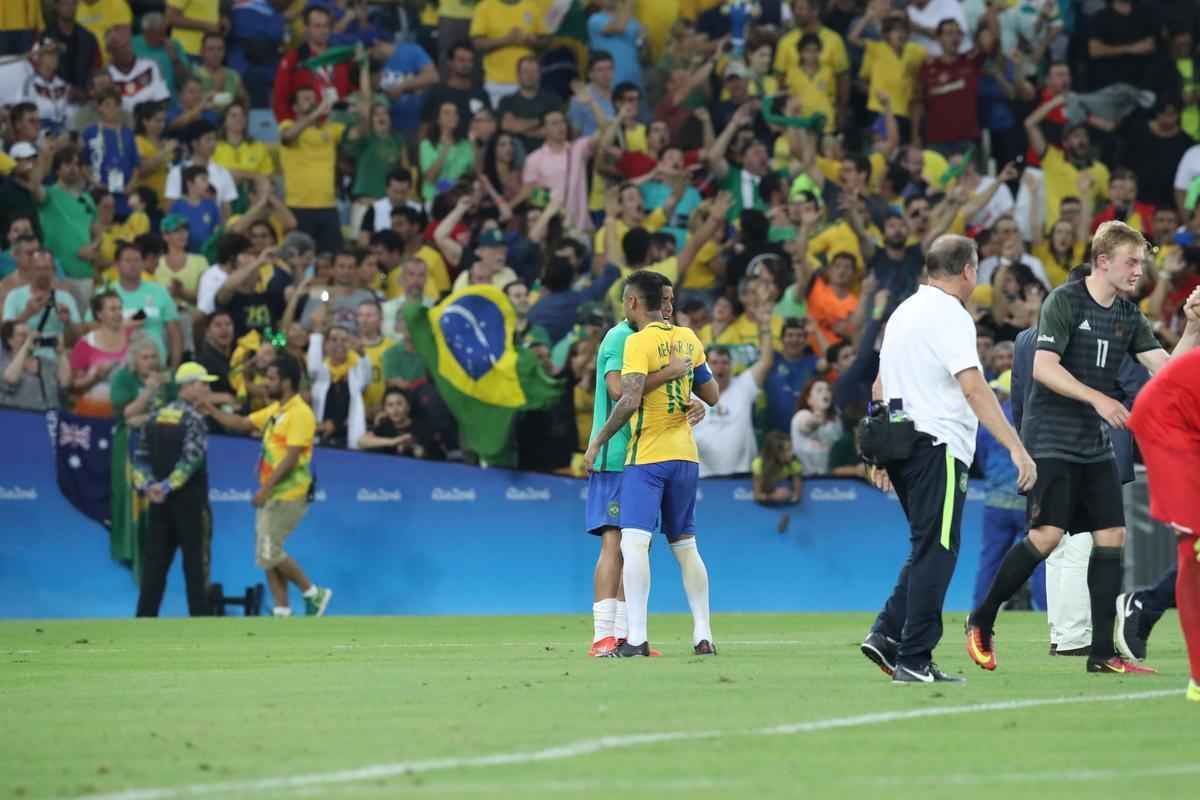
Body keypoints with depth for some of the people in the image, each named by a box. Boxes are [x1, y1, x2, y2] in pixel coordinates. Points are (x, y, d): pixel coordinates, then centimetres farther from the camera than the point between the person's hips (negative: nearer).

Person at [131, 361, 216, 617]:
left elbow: (140, 456, 4)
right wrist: (168, 487, -20)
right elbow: (190, 459, -22)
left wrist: (146, 485, -7)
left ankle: (145, 617, 5)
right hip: (189, 500, -6)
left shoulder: (156, 417, 10)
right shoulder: (193, 419, -11)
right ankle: (200, 620, -1)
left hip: (159, 501, 6)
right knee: (196, 563, -1)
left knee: (155, 561, 7)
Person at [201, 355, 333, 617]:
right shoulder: (274, 410, 11)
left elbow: (291, 457, -21)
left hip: (288, 496, -9)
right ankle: (282, 611, 11)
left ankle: (313, 593, 5)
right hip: (271, 494, 9)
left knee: (269, 552, -9)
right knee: (267, 555, 8)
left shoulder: (300, 414, -16)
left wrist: (266, 488, -23)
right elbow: (242, 424, 20)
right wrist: (212, 411, 9)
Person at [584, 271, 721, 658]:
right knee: (686, 546, 14)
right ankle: (703, 636, 13)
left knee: (633, 543, -12)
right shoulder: (688, 339, 9)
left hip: (647, 456, -7)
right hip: (685, 453, 7)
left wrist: (597, 441, -11)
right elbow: (712, 396, 14)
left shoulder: (639, 342, -11)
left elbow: (630, 400, -21)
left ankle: (636, 638, -22)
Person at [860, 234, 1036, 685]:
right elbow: (973, 387, -21)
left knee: (929, 549, 17)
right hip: (937, 446, -9)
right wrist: (1016, 447, -25)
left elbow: (879, 388, 22)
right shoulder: (950, 315, -11)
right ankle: (913, 660, -6)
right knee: (936, 551, -5)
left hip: (901, 443, 9)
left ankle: (887, 634, 7)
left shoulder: (903, 312, 17)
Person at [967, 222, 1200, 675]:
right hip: (1051, 440, -7)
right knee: (1047, 535, -15)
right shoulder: (1064, 301, -10)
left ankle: (1102, 653, 2)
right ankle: (981, 622, 3)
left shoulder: (1129, 317, 10)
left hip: (1096, 446, 7)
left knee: (1112, 537, -1)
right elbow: (1043, 367, -18)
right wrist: (1097, 398, -25)